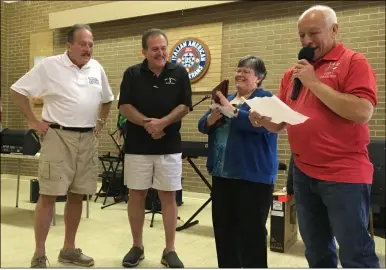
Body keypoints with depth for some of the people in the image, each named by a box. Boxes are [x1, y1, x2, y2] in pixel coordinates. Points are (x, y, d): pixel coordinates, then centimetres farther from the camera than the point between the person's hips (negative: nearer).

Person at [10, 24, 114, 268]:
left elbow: (107, 99, 23)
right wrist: (33, 121, -5)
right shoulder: (49, 65, -5)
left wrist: (101, 122, 12)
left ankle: (69, 249, 25)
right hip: (58, 137, -5)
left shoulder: (97, 68, 10)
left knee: (77, 195, 10)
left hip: (88, 139, 5)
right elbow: (18, 91, -1)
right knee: (49, 195, -2)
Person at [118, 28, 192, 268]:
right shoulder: (132, 74, 4)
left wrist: (162, 122, -18)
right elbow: (124, 106, -1)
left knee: (168, 196, 4)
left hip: (170, 147, 0)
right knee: (136, 195, 7)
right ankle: (137, 247, 24)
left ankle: (170, 250, 16)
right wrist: (146, 122, -17)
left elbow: (185, 106, -2)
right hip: (137, 146, 1)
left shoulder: (179, 73, 2)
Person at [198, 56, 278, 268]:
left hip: (253, 176, -7)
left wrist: (231, 110, -21)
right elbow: (203, 126, 10)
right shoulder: (227, 99, 17)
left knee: (251, 232, 0)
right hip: (222, 174, 7)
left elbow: (261, 124, -22)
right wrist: (213, 117, -10)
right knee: (223, 228, 14)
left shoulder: (265, 98, -2)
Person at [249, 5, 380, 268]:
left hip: (344, 175, -6)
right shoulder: (294, 72, 13)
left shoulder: (354, 62, -4)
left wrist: (314, 83, -16)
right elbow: (280, 122, 14)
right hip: (304, 174, 6)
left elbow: (363, 112, -20)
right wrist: (263, 119, -8)